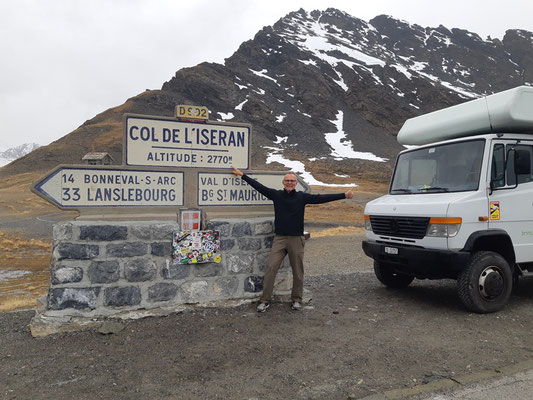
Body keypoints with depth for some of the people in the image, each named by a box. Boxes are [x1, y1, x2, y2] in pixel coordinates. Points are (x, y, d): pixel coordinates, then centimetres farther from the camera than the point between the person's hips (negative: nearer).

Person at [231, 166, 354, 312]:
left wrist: (344, 195, -7)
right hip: (279, 238, 0)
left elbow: (321, 198, -2)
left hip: (296, 239, 0)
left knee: (297, 271, 7)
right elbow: (259, 186, 7)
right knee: (270, 268, -5)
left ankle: (296, 300, 24)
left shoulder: (302, 197, 2)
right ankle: (265, 300, 5)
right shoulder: (276, 195, 4)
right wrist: (242, 175, 9)